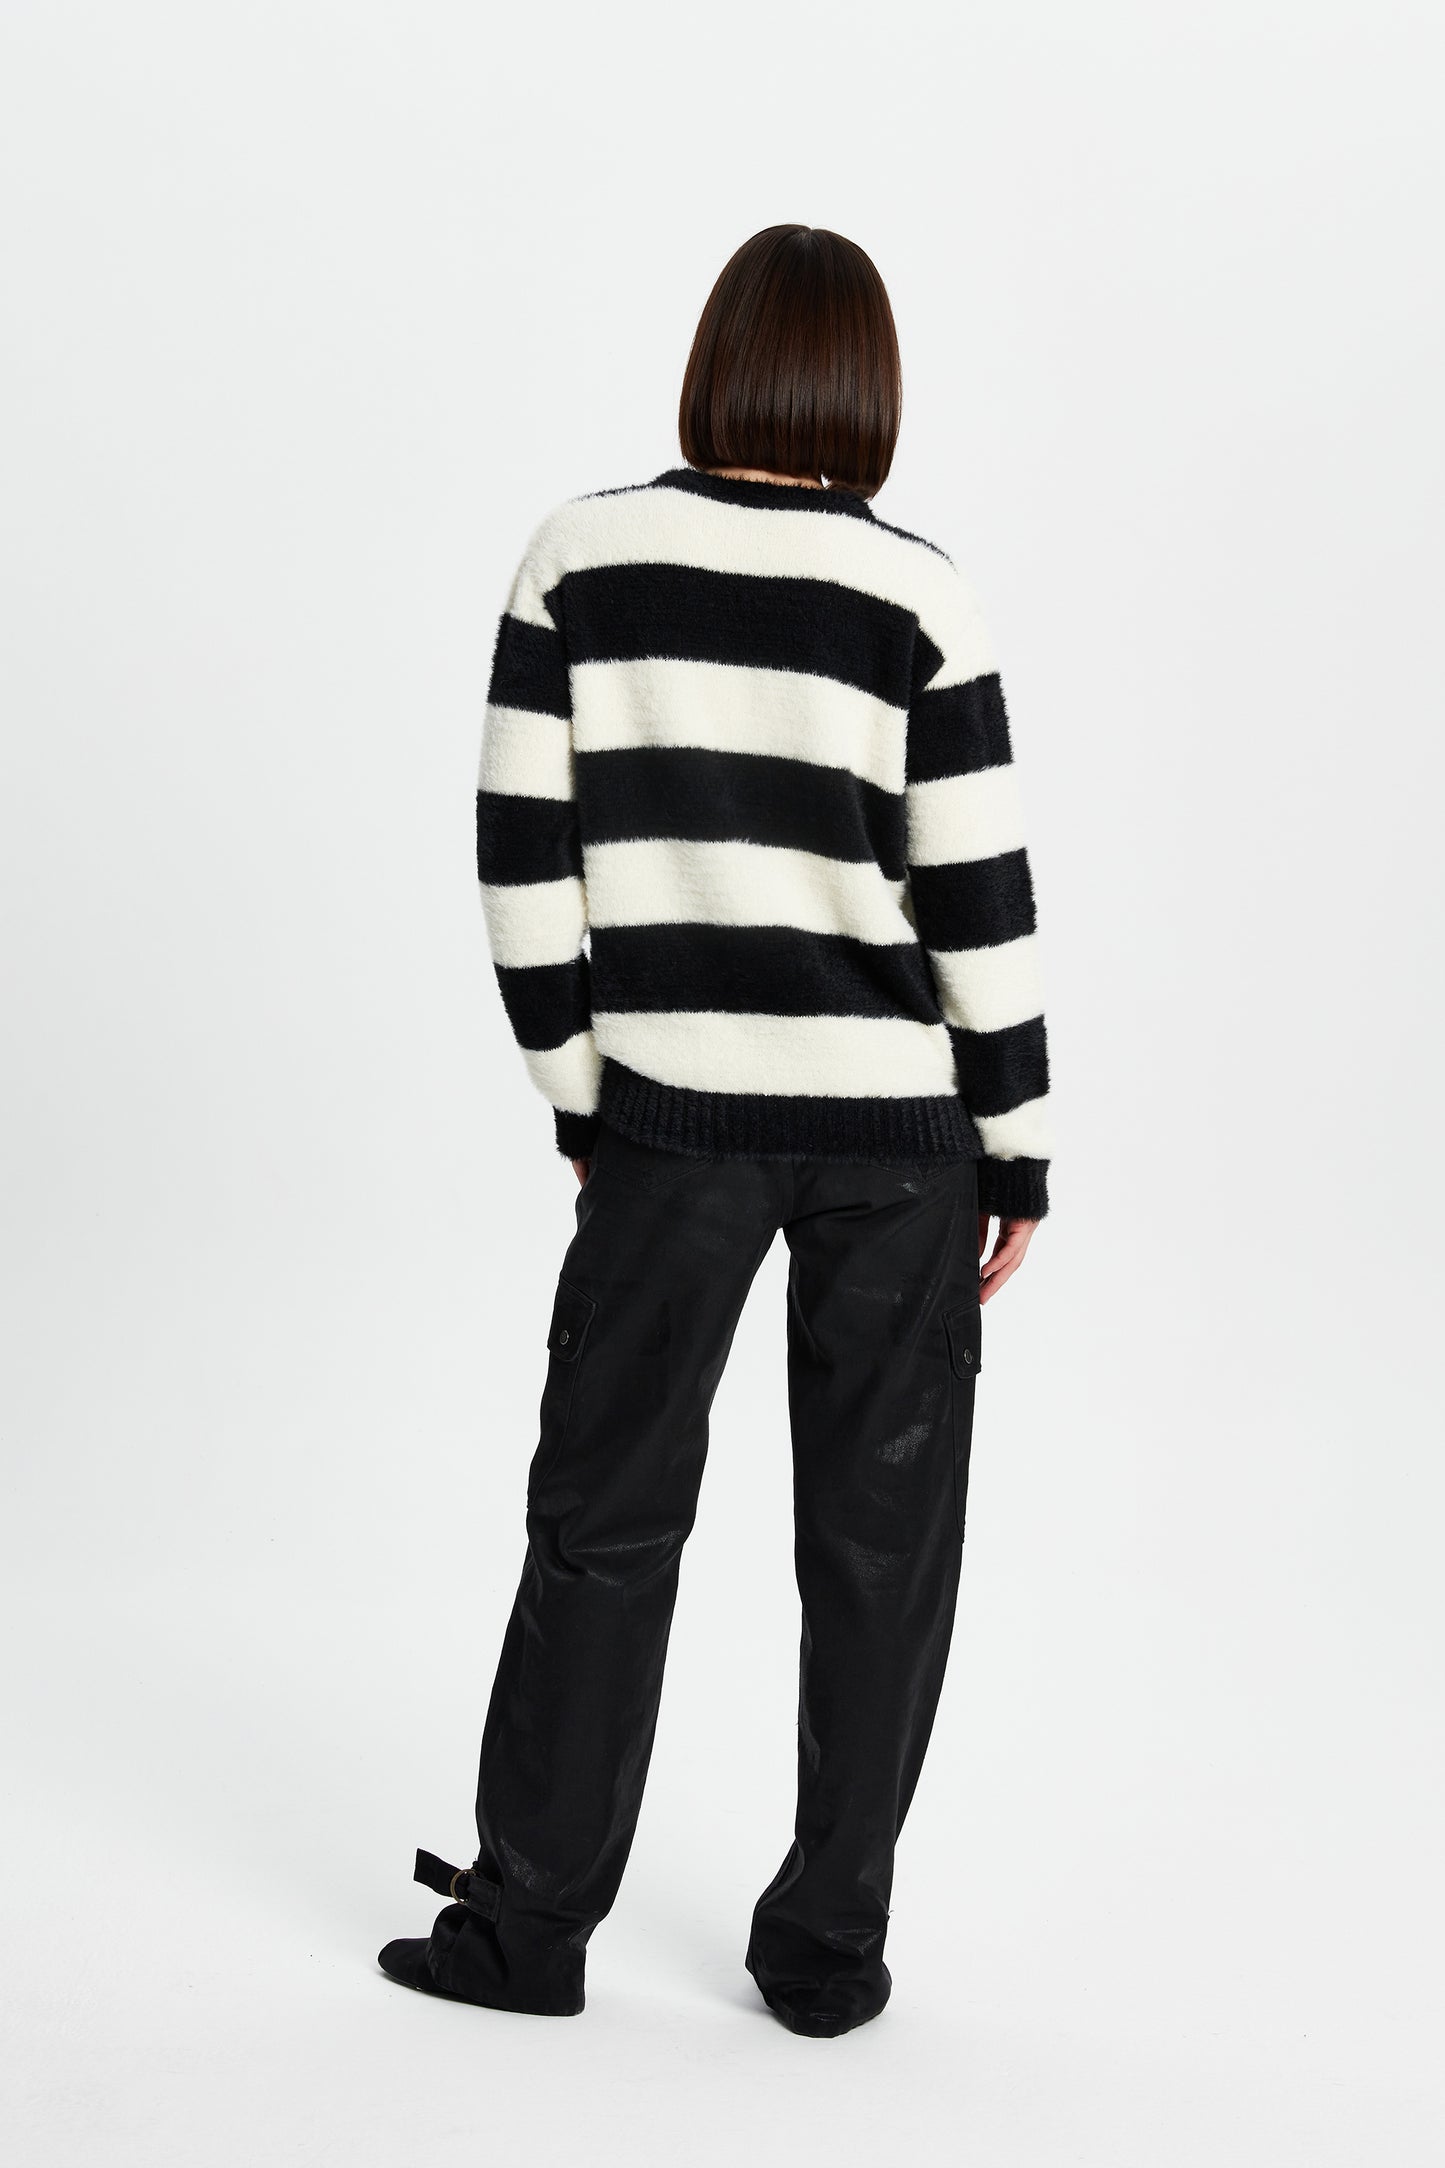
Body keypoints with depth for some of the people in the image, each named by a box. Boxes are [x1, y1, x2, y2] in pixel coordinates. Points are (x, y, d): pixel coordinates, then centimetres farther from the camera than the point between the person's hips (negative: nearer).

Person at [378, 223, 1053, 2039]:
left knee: (604, 1513, 12)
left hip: (671, 1115, 1)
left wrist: (576, 1089, 7)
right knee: (879, 1536, 10)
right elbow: (978, 901, -5)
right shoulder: (916, 596, -4)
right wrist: (1019, 1147, 4)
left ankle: (527, 1922, 20)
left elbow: (522, 856, -2)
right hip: (894, 1122, 0)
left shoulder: (579, 559, -1)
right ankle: (828, 1947, 18)